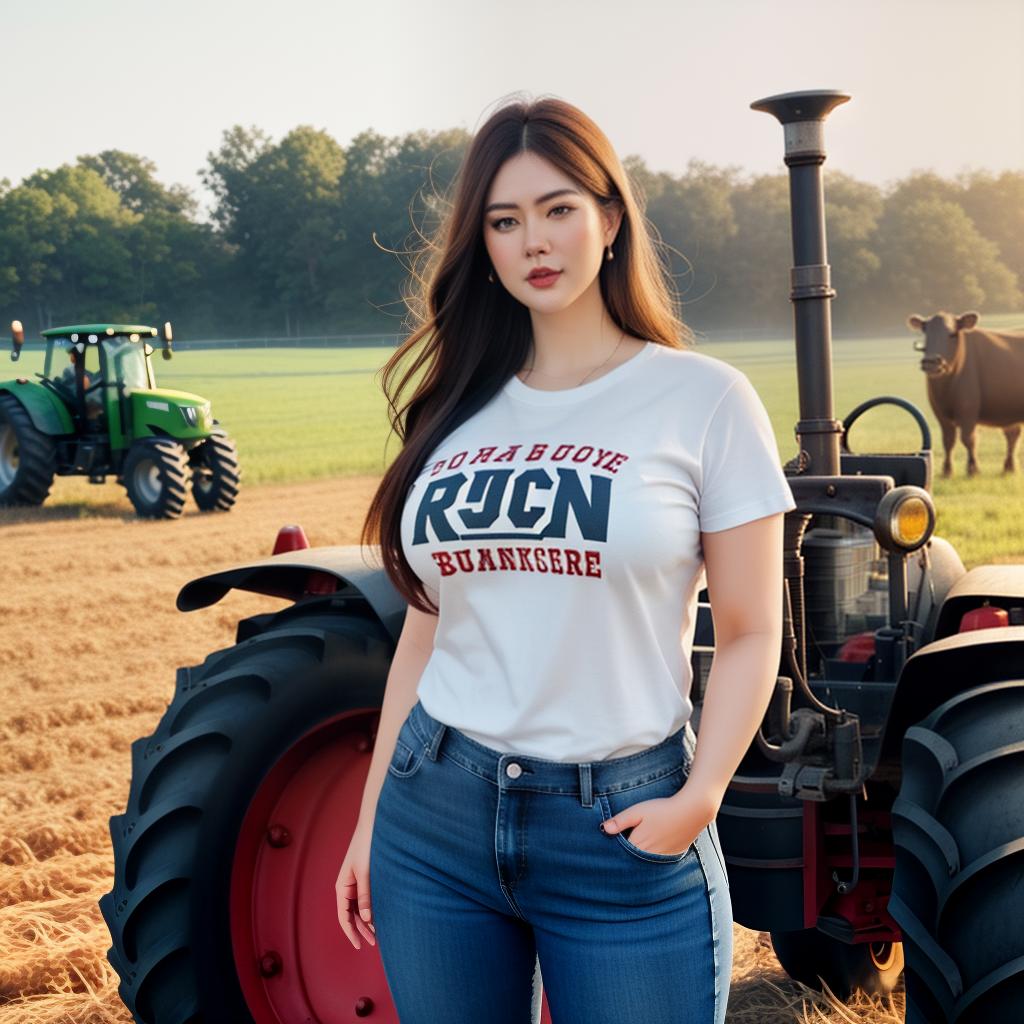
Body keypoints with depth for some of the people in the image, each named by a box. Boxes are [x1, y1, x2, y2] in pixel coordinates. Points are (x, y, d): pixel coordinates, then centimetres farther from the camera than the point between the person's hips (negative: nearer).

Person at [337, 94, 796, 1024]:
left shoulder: (703, 398, -4)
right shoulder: (458, 411, 8)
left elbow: (750, 634, -5)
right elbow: (426, 629, 12)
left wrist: (700, 797, -17)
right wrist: (370, 815, 12)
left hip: (623, 833, -4)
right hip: (434, 818, 4)